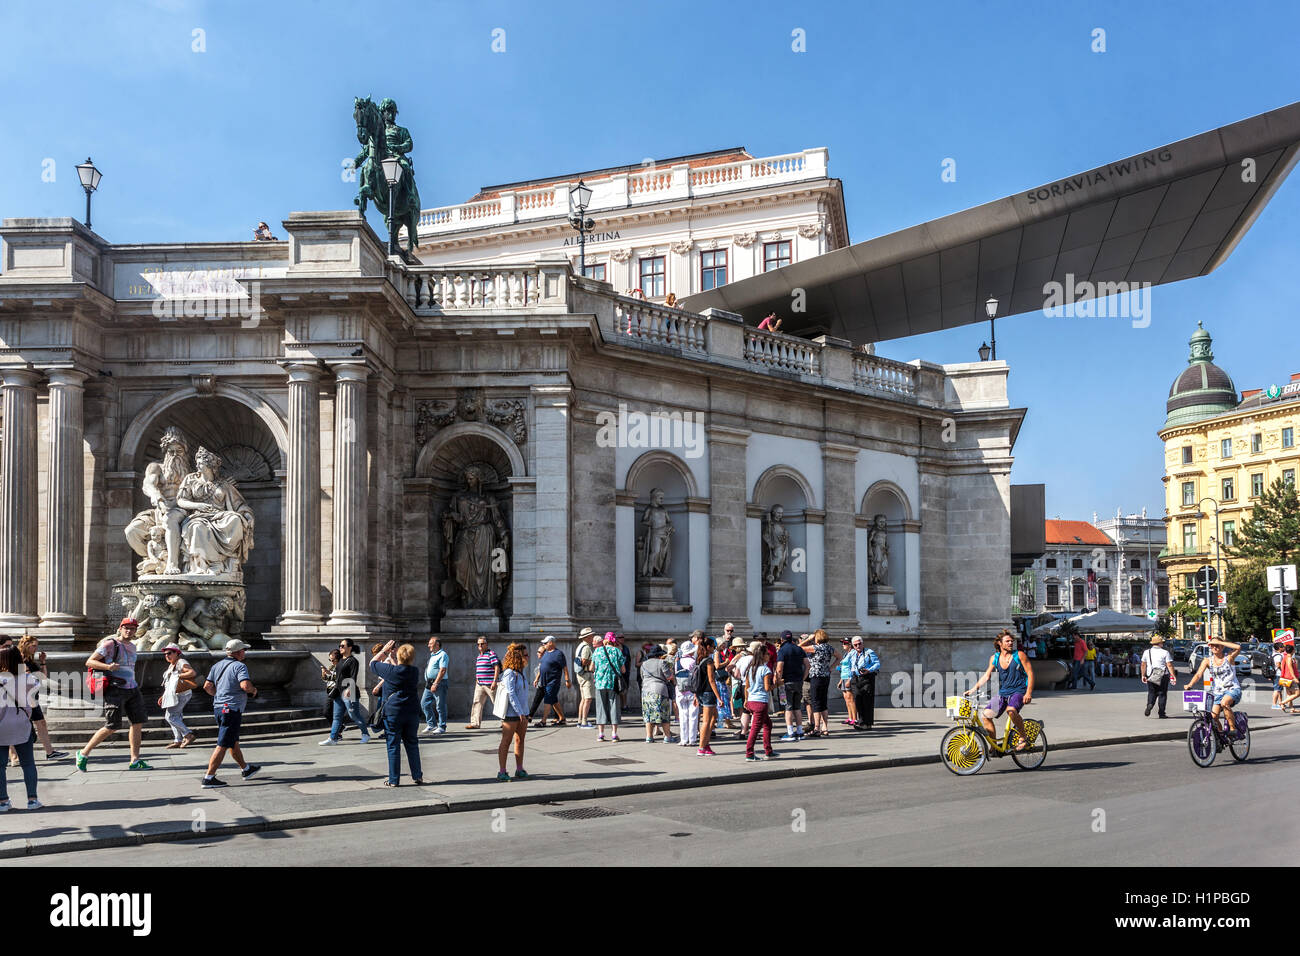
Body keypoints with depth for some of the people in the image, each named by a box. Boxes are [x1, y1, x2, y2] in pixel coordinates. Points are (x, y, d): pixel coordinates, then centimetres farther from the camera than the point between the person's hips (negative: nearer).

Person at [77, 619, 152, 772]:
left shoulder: (132, 647, 16)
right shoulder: (110, 644, -7)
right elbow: (89, 662, -9)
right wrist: (108, 666, -25)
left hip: (132, 690, 7)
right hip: (115, 690, -7)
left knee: (138, 723, 1)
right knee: (112, 727, -7)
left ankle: (135, 761, 6)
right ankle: (83, 754, 11)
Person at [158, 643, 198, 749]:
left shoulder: (181, 662, -10)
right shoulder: (171, 665, 20)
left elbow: (192, 673, -25)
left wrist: (178, 676, -20)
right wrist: (163, 696, 21)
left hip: (180, 694, -10)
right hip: (172, 695, 10)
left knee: (170, 716, -12)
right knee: (175, 717, 9)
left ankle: (188, 735, -8)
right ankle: (178, 741, 13)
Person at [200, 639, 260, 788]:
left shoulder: (217, 665, 11)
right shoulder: (239, 666, -13)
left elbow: (207, 686, 10)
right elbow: (245, 685, -27)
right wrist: (253, 690, -7)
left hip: (218, 707, 9)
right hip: (232, 709, -9)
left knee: (234, 742, 20)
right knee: (223, 745, -6)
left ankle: (245, 769, 35)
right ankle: (209, 778, -6)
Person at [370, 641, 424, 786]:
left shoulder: (390, 670, -12)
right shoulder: (415, 671, 0)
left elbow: (373, 664, 5)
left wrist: (384, 651, 12)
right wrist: (392, 659, 27)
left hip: (393, 712, -4)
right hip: (412, 713, 4)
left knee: (393, 746, 3)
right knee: (412, 744, 13)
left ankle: (393, 780, 6)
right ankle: (417, 776, 17)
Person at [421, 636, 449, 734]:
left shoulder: (442, 655, -10)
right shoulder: (432, 655, 19)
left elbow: (442, 671, -18)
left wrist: (435, 684, -22)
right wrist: (429, 683, 17)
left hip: (439, 683, -9)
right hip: (429, 684, 9)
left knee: (440, 706, -3)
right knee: (424, 703, 7)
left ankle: (442, 727, 4)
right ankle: (431, 724, 16)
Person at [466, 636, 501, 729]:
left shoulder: (491, 654, -9)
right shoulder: (479, 656, 16)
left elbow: (497, 668, -15)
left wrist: (494, 681, -20)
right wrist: (477, 680, 23)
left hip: (490, 684, -8)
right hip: (480, 684, 8)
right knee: (477, 702, -1)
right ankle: (475, 723, -1)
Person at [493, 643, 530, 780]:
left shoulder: (520, 672, 11)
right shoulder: (509, 673, -15)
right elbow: (511, 694, -19)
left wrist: (524, 713, 15)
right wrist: (520, 713, -20)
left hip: (521, 712, 9)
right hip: (511, 713, -9)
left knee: (520, 740, 11)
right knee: (506, 742, -1)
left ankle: (519, 770, 19)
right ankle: (502, 772, 5)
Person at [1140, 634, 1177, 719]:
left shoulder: (1146, 652, 5)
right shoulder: (1165, 652, -5)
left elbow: (1143, 665, 7)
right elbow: (1169, 665, -11)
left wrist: (1143, 675, 15)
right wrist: (1174, 676, -9)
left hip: (1150, 676, 2)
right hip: (1163, 676, -2)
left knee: (1151, 693, 11)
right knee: (1162, 694, 7)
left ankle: (1149, 704, -18)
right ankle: (1161, 713, 8)